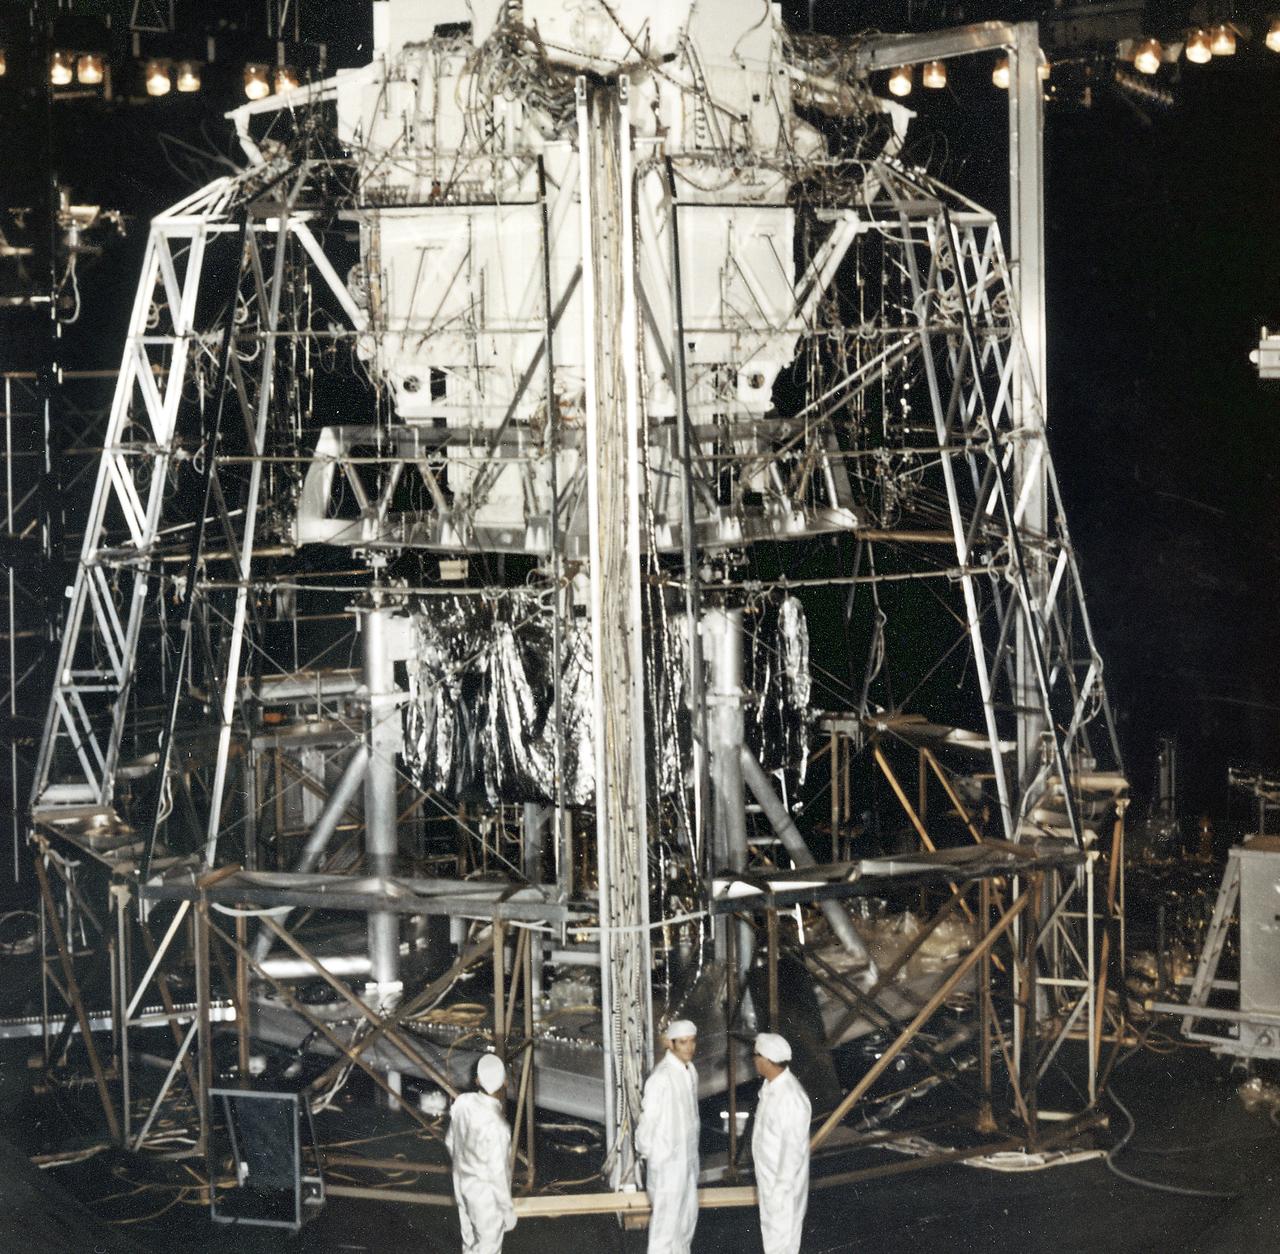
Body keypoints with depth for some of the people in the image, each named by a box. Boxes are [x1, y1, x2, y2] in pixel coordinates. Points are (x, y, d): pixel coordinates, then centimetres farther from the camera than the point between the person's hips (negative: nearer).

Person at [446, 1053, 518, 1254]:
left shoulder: (463, 1102, -15)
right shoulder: (496, 1126, -36)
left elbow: (450, 1142, 3)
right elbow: (498, 1174, -26)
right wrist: (508, 1210, -12)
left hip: (463, 1184, 7)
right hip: (486, 1193, -7)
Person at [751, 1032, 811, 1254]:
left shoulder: (791, 1097, -30)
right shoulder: (770, 1087, 1)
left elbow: (793, 1149, -26)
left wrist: (781, 1189, -22)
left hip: (784, 1181, -9)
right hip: (767, 1176, 9)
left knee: (782, 1236, 4)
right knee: (770, 1229, 21)